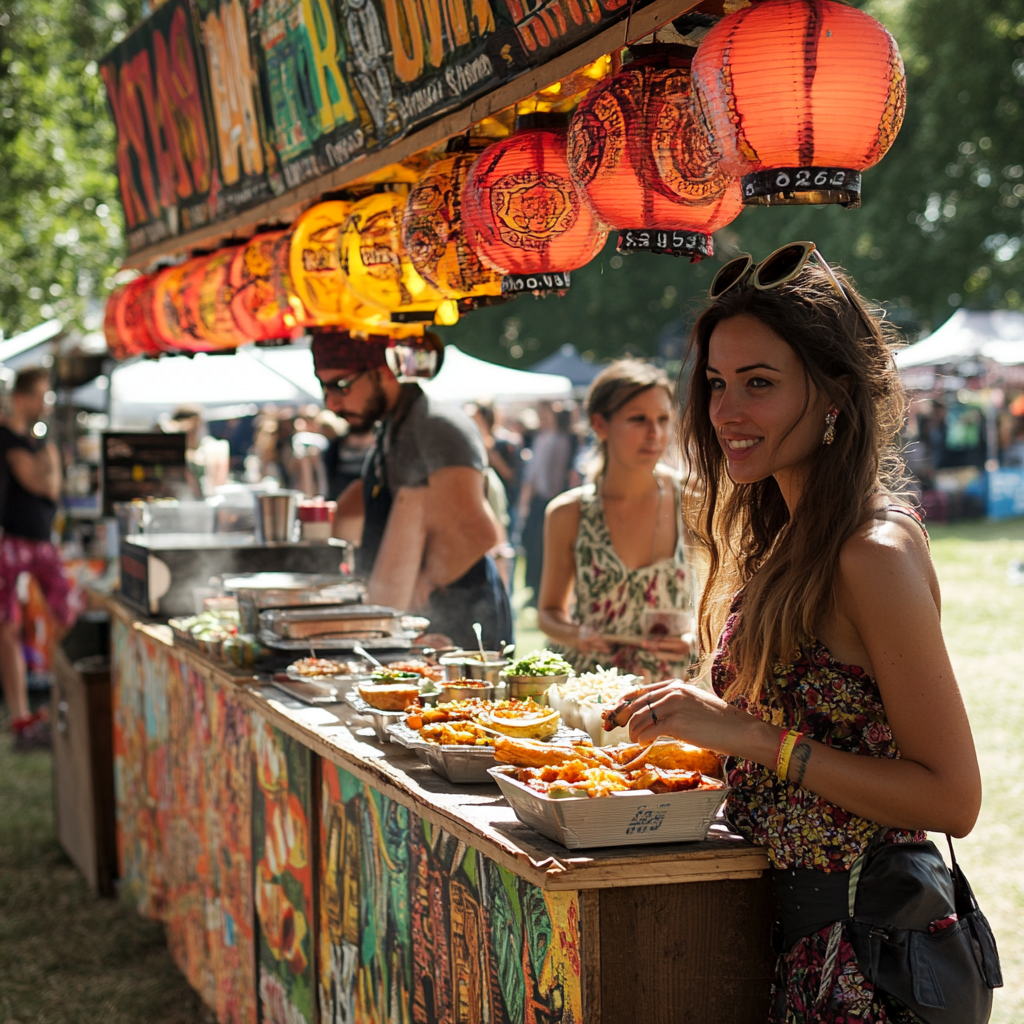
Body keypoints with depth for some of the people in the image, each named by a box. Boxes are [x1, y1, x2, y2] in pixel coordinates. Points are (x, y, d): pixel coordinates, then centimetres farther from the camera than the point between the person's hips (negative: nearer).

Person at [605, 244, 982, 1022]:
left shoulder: (876, 555, -20)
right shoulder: (784, 537, 6)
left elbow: (952, 797, -22)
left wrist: (756, 738, -24)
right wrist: (701, 722, 1)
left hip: (863, 942, -8)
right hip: (785, 916, 8)